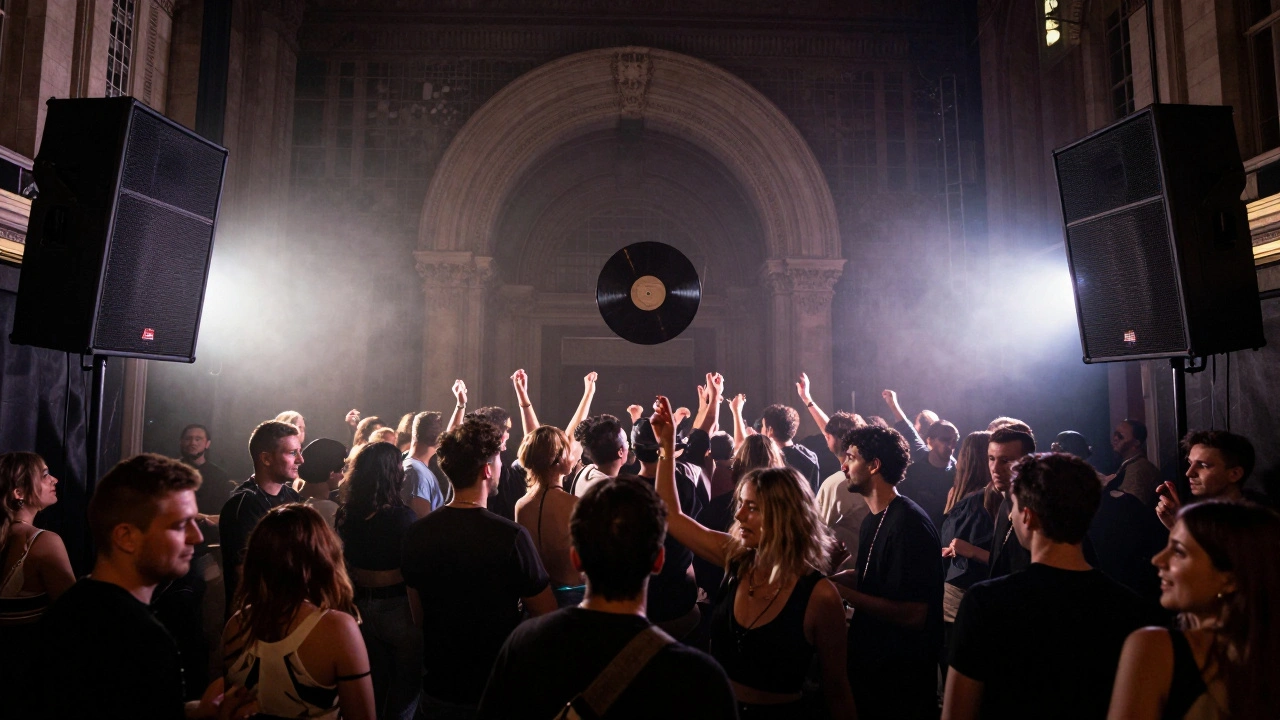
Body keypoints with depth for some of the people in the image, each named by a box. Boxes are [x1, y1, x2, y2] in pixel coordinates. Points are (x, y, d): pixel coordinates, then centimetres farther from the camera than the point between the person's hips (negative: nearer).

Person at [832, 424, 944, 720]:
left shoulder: (909, 524, -24)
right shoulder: (873, 521, 6)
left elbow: (913, 614, -28)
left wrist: (843, 592, -24)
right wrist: (838, 577, -2)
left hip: (900, 676, -8)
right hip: (869, 661, 8)